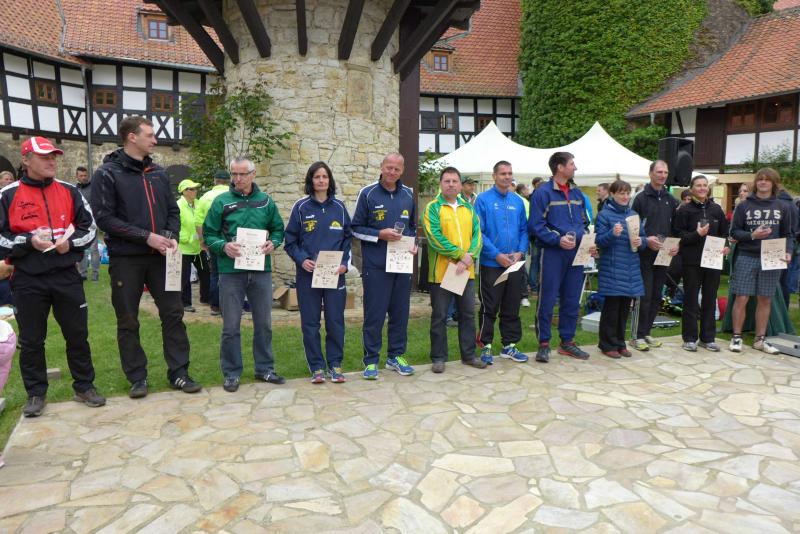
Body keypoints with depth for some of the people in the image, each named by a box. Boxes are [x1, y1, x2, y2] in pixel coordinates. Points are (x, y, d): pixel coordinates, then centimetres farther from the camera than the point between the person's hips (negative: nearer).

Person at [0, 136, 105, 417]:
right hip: (27, 280, -1)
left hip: (66, 276, 2)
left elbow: (89, 226, 9)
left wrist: (70, 242, -9)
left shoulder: (69, 191, 6)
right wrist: (28, 241, -16)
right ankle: (36, 393, 22)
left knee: (78, 334, 8)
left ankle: (84, 386, 21)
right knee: (31, 340, 8)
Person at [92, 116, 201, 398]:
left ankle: (179, 372, 14)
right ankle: (137, 377, 19)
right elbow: (104, 217, -13)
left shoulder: (158, 173, 11)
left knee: (173, 313, 4)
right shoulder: (107, 174, -5)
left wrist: (172, 236, -6)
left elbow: (173, 210, 14)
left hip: (160, 256, 4)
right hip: (125, 259, -4)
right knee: (128, 322, 6)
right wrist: (146, 236, -18)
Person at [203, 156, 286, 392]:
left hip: (261, 269, 3)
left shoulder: (266, 201, 7)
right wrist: (224, 246, -17)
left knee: (264, 323, 11)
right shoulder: (221, 202, 0)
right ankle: (232, 373, 18)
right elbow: (209, 234, 1)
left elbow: (278, 228, 13)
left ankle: (264, 368, 26)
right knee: (231, 326, 4)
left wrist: (273, 243, -7)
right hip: (231, 270, -2)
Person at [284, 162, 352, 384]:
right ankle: (317, 367, 15)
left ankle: (335, 364, 17)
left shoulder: (339, 207, 8)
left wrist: (344, 263, -4)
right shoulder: (301, 207, 2)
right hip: (308, 274, -1)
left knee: (335, 320, 4)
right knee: (310, 322, 4)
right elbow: (290, 240, 3)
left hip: (335, 274, 1)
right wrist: (302, 260, -12)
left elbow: (348, 237, 10)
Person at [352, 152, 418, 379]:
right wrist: (380, 235, -15)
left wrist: (413, 244, 2)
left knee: (400, 312, 11)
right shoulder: (367, 193, -2)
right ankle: (371, 360, 11)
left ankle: (396, 355, 24)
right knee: (374, 314, 0)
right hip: (375, 266, -4)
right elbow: (356, 228, -1)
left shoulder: (408, 195, 11)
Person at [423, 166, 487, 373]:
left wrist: (469, 257, -13)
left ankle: (469, 354, 25)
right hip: (441, 271, -5)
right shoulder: (433, 208, -3)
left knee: (468, 314, 12)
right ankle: (438, 357, 15)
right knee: (439, 316, 4)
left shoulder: (468, 208, 12)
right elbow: (435, 237, -14)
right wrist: (460, 254, -17)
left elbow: (477, 235, 5)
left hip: (467, 271, 5)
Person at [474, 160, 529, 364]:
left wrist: (520, 252, -6)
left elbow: (524, 230, 11)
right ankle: (486, 346, 12)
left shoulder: (518, 201, 10)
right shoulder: (483, 199, -5)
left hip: (515, 264, 5)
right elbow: (478, 232, -10)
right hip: (491, 264, -4)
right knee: (489, 308, 1)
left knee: (512, 308, 12)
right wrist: (497, 255, -16)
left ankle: (509, 345, 23)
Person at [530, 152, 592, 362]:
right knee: (547, 300, -2)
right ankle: (544, 344, 8)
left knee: (572, 300, 11)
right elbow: (536, 225, -11)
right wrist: (558, 239, -20)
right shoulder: (543, 193, -7)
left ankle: (567, 341, 23)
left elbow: (584, 222, 21)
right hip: (552, 253, -7)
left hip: (576, 252, 7)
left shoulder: (577, 193, 15)